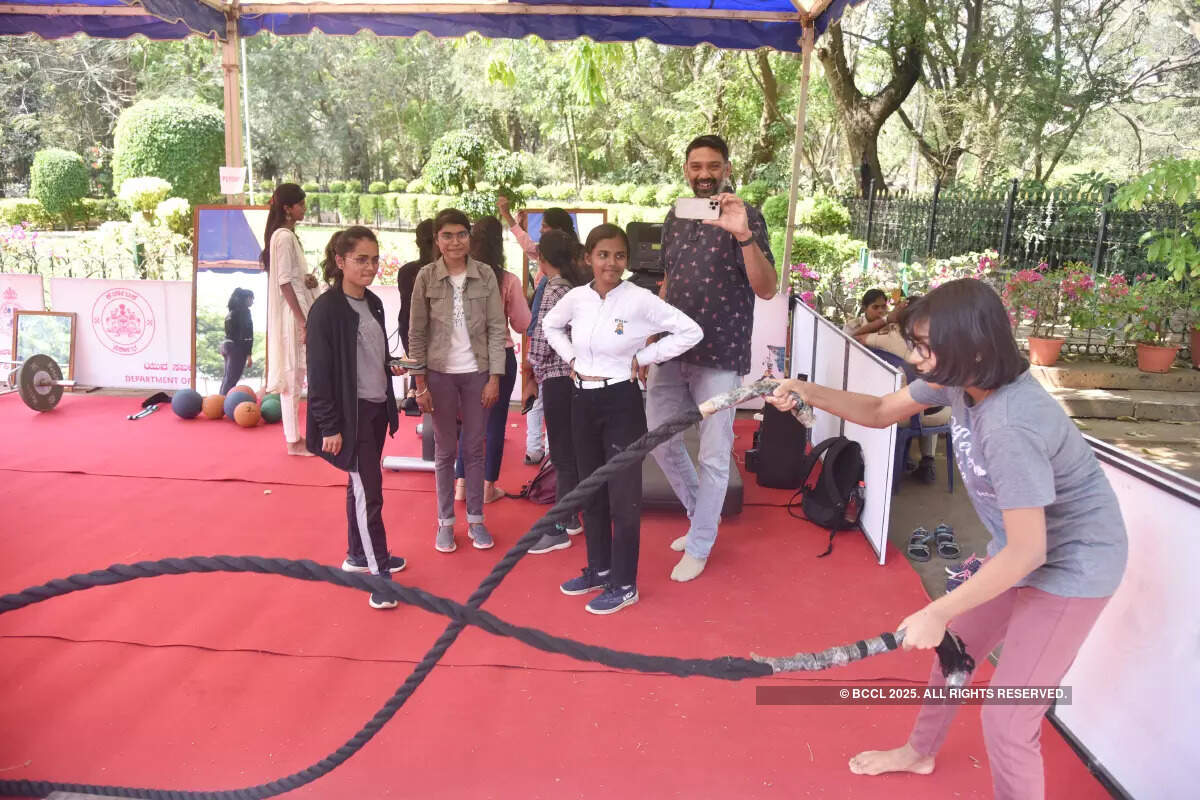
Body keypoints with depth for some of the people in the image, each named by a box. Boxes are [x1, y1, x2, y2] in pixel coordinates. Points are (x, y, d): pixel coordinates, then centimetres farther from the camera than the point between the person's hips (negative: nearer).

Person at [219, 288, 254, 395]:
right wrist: (248, 354, -18)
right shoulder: (244, 311, -8)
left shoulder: (231, 312, 19)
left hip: (227, 345, 9)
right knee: (232, 379, -12)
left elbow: (229, 332, 18)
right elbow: (246, 334, -15)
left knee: (227, 378, 13)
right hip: (237, 348, -9)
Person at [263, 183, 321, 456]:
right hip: (291, 314, -10)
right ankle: (293, 441, 4)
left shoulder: (287, 234, 15)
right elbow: (284, 283, -19)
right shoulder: (284, 237, -14)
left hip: (296, 312, 10)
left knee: (294, 376, 13)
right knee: (293, 376, -3)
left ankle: (295, 436, 22)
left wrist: (308, 279, 0)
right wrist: (303, 322, -20)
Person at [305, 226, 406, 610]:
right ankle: (379, 575, 2)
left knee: (361, 485, 18)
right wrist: (330, 426, -16)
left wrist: (389, 404, 10)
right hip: (351, 412, -7)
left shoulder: (373, 303, 8)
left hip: (377, 407, 7)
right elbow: (319, 372, -16)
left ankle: (358, 555, 32)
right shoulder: (326, 308, -15)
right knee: (369, 492, -5)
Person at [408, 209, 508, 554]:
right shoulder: (426, 277, -4)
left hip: (477, 373, 0)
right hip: (440, 374, 0)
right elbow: (416, 333, -1)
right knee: (445, 450, 9)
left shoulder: (485, 275, -3)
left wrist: (495, 377, -6)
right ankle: (445, 522, 20)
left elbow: (496, 329, -1)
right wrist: (420, 383, -4)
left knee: (474, 448, 9)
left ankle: (475, 520, 21)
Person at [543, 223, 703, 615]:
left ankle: (624, 584, 15)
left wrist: (643, 358, -11)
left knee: (623, 495, 2)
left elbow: (691, 332, -13)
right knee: (590, 491, 15)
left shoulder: (640, 299, -13)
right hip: (583, 401, 5)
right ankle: (599, 569, 32)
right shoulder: (576, 298, 1)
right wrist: (570, 357, 7)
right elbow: (550, 325, 21)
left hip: (621, 402, -5)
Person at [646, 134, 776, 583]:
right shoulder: (675, 218, 10)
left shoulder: (745, 217, -6)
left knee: (713, 456, 2)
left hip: (719, 357, -5)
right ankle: (702, 514, 34)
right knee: (660, 441, 10)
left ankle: (699, 547, 19)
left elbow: (767, 290, -17)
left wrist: (744, 236, -32)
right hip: (672, 352, 6)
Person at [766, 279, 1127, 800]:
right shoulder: (959, 379, -11)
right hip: (1025, 548, 9)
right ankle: (919, 751, 50)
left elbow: (1027, 552, -32)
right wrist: (810, 394, -13)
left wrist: (937, 613, -26)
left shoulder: (1011, 427, -37)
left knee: (1007, 723, -5)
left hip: (1072, 567, -9)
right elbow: (882, 411, 3)